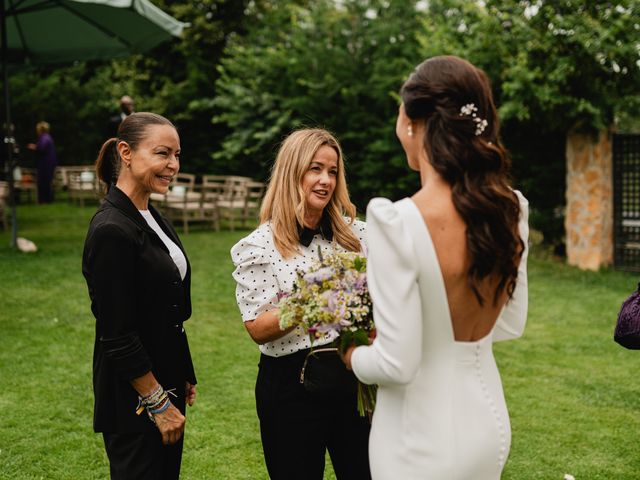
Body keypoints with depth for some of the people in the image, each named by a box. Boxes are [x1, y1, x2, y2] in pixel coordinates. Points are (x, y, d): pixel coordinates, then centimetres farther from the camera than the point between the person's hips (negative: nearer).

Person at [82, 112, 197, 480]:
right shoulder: (112, 231, -22)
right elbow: (117, 335, -22)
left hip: (165, 379, 9)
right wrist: (158, 403, -16)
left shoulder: (152, 217, 7)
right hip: (135, 396, -9)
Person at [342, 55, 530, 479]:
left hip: (422, 439, -6)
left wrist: (352, 356, -2)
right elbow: (511, 325, 6)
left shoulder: (397, 221, -26)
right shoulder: (511, 210, -7)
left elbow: (397, 365, -22)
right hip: (489, 423, 6)